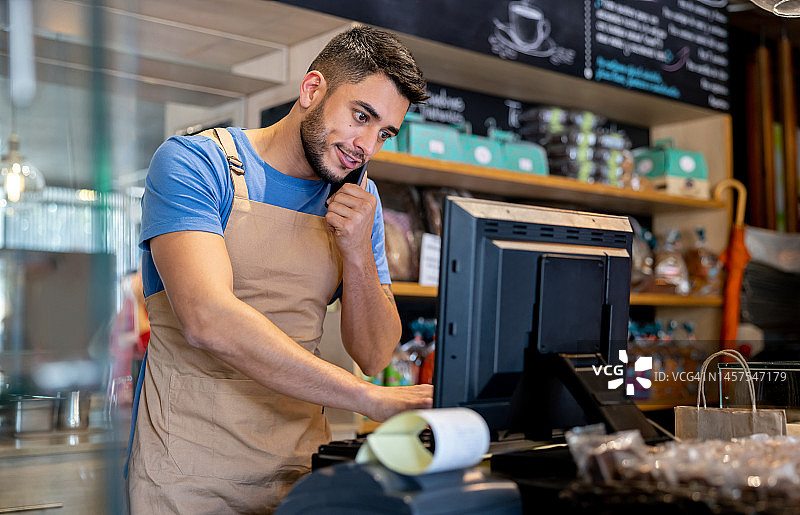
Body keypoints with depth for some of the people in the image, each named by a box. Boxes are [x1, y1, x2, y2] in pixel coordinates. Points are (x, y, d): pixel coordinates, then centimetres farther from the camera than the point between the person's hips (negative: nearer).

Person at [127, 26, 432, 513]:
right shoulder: (193, 162, -12)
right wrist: (371, 397, -28)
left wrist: (358, 253, -14)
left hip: (300, 467, 5)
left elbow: (374, 355, 3)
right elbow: (206, 318, -27)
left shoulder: (359, 200, 5)